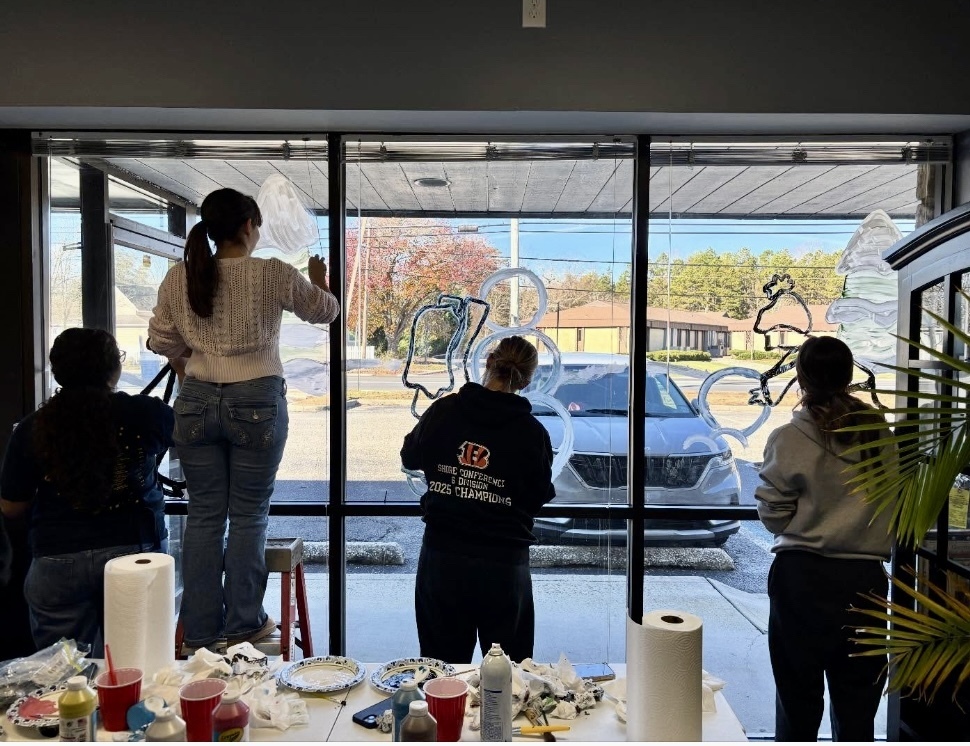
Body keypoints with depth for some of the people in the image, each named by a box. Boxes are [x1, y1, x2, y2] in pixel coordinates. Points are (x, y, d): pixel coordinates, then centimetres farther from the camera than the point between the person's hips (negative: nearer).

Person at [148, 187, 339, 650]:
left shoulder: (178, 277, 2)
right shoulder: (274, 275, -7)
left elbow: (161, 341, 9)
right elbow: (325, 311, 9)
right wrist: (319, 280, 30)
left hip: (197, 402, 3)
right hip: (256, 403, -3)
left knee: (204, 515, 11)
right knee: (249, 516, 7)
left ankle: (200, 630, 20)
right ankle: (243, 625, 17)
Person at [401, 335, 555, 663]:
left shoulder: (443, 411, -5)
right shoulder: (532, 433, -10)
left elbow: (410, 457, 11)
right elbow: (541, 496, 1)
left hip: (441, 554, 2)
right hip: (504, 563, -2)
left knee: (442, 666, 16)